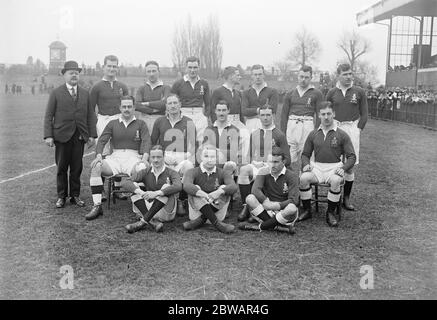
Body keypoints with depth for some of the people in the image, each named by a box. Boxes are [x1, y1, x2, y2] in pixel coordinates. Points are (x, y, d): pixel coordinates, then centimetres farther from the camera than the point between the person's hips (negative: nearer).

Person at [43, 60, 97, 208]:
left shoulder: (85, 93, 12)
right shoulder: (56, 93, 4)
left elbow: (90, 115, 10)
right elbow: (48, 116, 1)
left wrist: (92, 134, 1)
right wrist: (48, 135, -8)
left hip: (80, 136, 2)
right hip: (62, 136, -2)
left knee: (77, 168, 5)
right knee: (62, 168, 4)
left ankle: (75, 196, 16)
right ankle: (61, 196, 15)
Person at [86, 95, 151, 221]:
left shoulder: (140, 124, 13)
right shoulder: (112, 124, 19)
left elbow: (146, 141, -2)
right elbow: (102, 141, 8)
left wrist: (145, 158, -22)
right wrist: (99, 156, -13)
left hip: (133, 157, -2)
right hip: (115, 157, 2)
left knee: (144, 169, -37)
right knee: (95, 167, -26)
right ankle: (97, 206, -24)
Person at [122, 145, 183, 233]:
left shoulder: (171, 173, -2)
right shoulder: (145, 172, 6)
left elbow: (178, 186, -26)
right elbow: (125, 183, -10)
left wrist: (156, 193, -38)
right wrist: (140, 192, -31)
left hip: (166, 213, -3)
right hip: (148, 209, 3)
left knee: (166, 187, -26)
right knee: (134, 186, -15)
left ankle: (143, 221, -34)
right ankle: (153, 222, -34)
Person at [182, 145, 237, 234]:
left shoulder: (222, 173, 5)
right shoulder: (193, 172, 1)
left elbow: (234, 187, -17)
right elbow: (186, 186, -24)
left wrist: (219, 192, -38)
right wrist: (201, 194, -44)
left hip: (216, 209, 1)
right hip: (197, 211, -1)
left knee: (224, 188, -17)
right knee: (195, 188, -23)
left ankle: (200, 220, -30)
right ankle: (217, 223, -37)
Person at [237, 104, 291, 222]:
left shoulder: (279, 135, 5)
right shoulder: (254, 134, 19)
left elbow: (287, 160, 2)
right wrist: (254, 163, 0)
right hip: (256, 166, 4)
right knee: (243, 170, -32)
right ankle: (246, 207, -28)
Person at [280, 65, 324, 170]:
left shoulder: (316, 94, 10)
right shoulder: (290, 94, 17)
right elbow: (284, 115, 15)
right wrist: (283, 133, 7)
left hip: (307, 125, -2)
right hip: (291, 124, 2)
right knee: (290, 158, -1)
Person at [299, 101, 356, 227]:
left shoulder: (342, 135, 3)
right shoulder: (313, 134, 11)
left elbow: (352, 157, 2)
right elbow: (305, 154, 16)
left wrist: (343, 168, -15)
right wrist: (306, 164, -6)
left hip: (334, 168, -2)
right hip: (317, 167, 2)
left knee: (336, 181, -36)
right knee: (303, 178, -28)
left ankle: (330, 213, -16)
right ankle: (306, 210, -9)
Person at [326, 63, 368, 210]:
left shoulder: (359, 92, 5)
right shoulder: (332, 92, 6)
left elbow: (364, 113, 7)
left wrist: (358, 129, -2)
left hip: (352, 129, 0)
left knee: (350, 165, 1)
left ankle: (346, 198, 9)